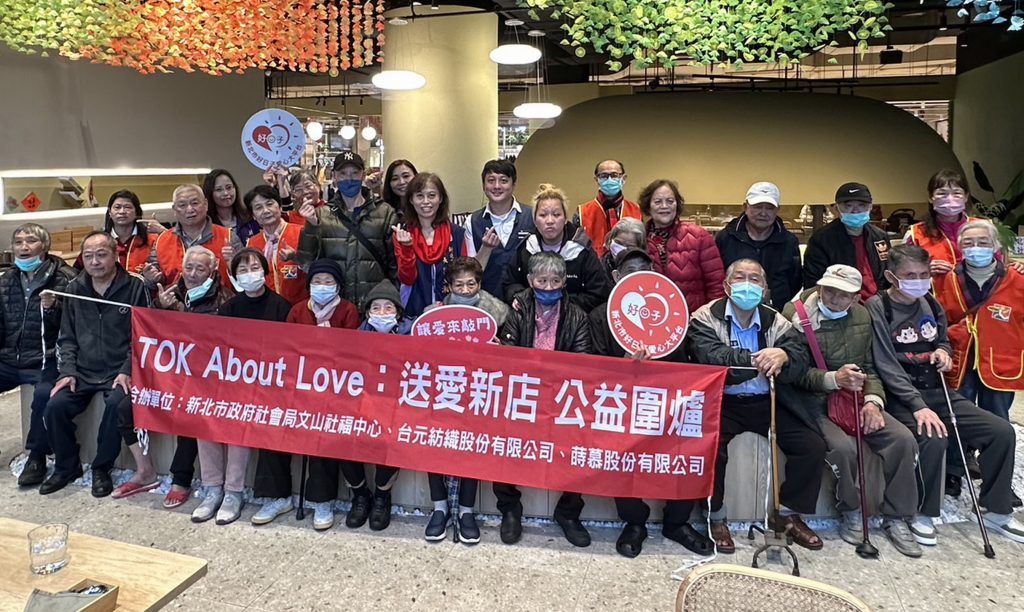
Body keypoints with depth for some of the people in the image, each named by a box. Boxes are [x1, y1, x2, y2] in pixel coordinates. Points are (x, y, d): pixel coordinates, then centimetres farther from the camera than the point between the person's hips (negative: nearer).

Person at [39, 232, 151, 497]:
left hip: (118, 372, -4)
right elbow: (66, 337, 13)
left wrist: (126, 371, -14)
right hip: (83, 372, 4)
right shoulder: (74, 289, 10)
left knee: (118, 404, -31)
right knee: (55, 407, -18)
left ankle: (102, 469, -7)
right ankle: (66, 467, 8)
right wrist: (68, 371, 0)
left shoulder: (135, 287, -3)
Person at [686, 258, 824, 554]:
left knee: (813, 446, -9)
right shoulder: (706, 317, -4)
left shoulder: (776, 322, 6)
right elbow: (712, 357, -22)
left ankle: (787, 513, 14)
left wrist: (783, 357, -33)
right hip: (722, 402, -4)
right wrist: (758, 360, -34)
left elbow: (801, 360, -9)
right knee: (711, 446, -29)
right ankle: (717, 517, -3)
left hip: (765, 402, 4)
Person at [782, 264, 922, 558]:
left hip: (854, 398, 6)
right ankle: (850, 512, -2)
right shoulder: (796, 314, -8)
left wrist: (872, 399, -4)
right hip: (813, 400, -5)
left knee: (903, 439, -15)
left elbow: (869, 366, 13)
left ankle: (896, 519, 2)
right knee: (843, 446, -31)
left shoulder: (862, 316, 11)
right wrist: (833, 379, -27)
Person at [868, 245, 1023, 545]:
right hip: (901, 396, -7)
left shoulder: (930, 303, 10)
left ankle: (997, 511, 14)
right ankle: (921, 514, -9)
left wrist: (943, 351, 1)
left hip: (937, 391, 7)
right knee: (933, 439, -32)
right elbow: (886, 365, -16)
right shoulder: (877, 308, -10)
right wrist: (917, 405, -23)